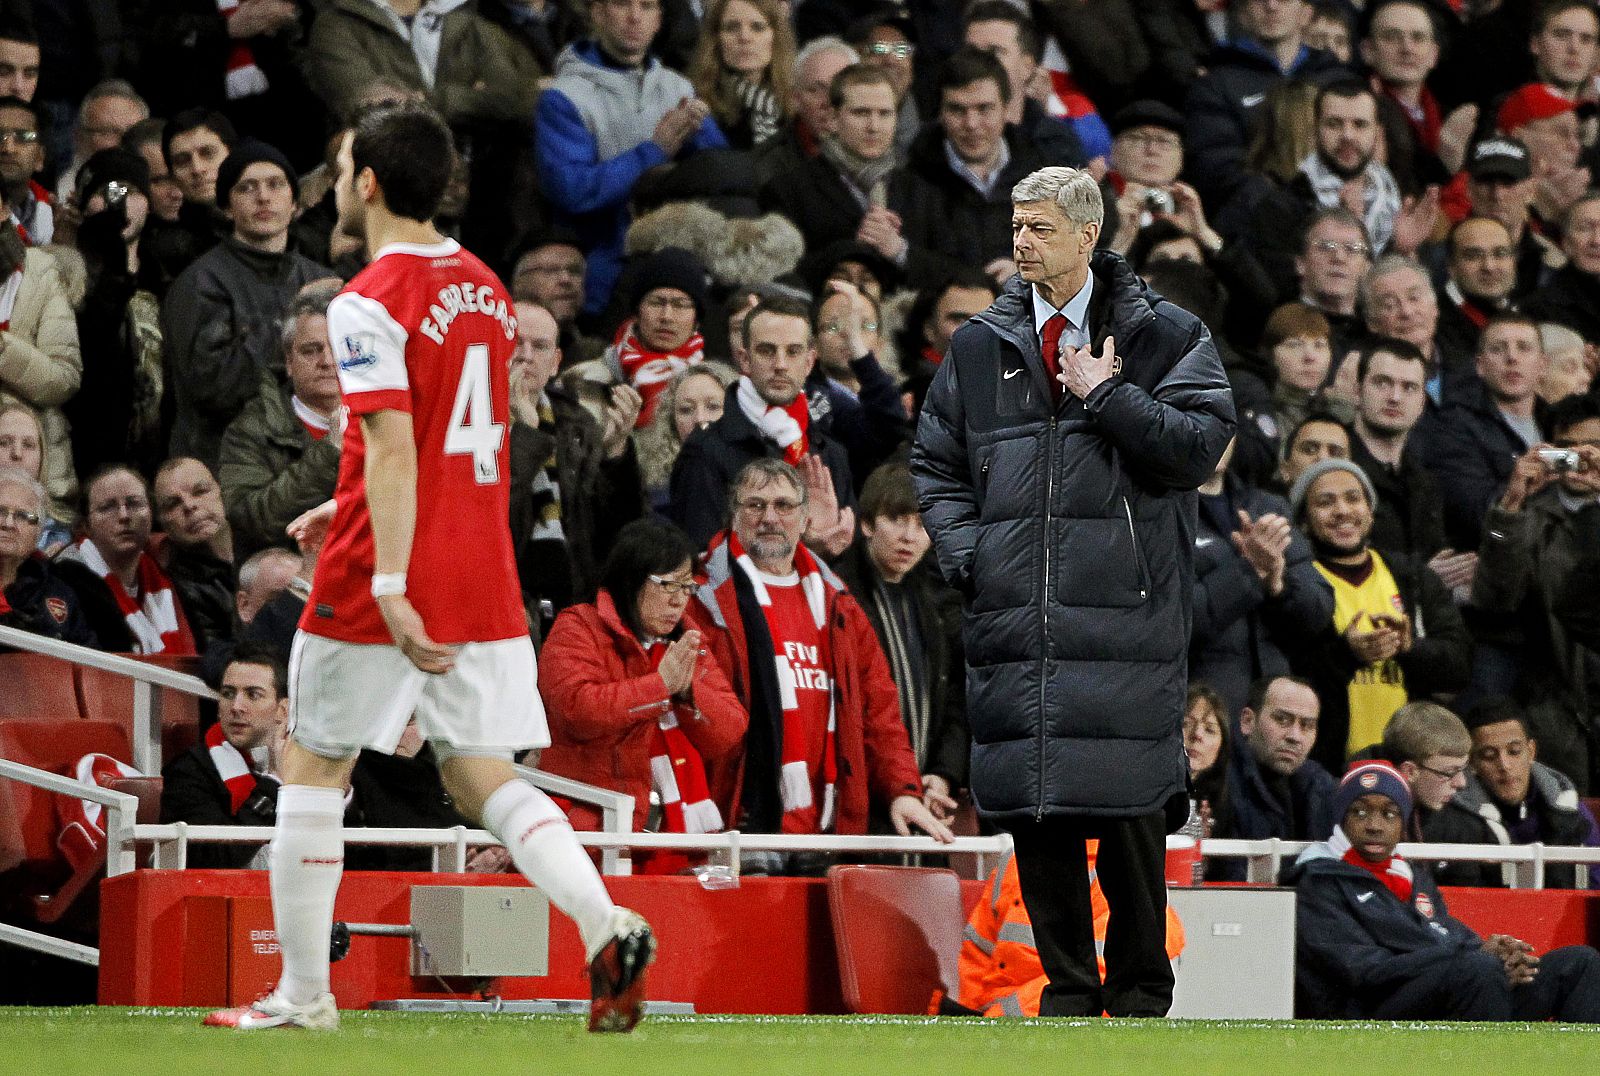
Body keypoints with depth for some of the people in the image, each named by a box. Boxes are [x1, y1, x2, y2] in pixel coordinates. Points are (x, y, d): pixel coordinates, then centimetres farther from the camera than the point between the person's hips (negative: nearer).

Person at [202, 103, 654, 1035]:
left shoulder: (369, 304, -13)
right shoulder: (487, 290, 12)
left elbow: (393, 447, -21)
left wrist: (390, 586, -25)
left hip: (383, 583, -7)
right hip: (484, 582, 7)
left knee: (312, 771, 8)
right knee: (485, 778, 7)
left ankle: (304, 994, 12)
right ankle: (609, 930, -16)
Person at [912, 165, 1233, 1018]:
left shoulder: (1163, 337, 5)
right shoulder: (979, 347, 15)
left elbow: (1199, 444, -6)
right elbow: (937, 465, 20)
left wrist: (1106, 395, -10)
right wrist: (966, 556, 6)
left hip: (1126, 611, -3)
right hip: (1013, 610, 3)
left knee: (1129, 806, -6)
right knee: (1033, 808, 1)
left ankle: (1139, 987, 3)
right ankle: (1067, 986, 8)